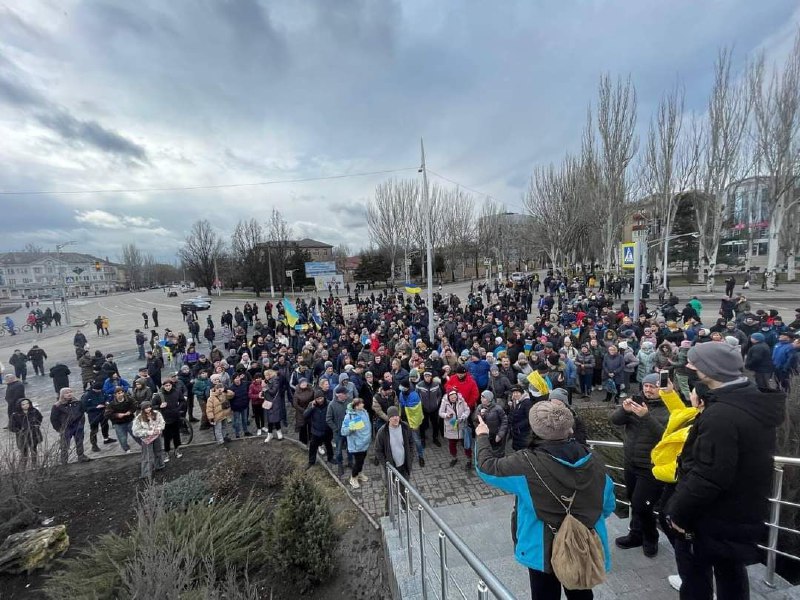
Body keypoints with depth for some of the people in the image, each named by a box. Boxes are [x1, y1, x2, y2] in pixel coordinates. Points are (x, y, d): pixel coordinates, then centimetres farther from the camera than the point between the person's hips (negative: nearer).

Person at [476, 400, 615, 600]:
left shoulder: (526, 464, -28)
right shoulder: (593, 462, -14)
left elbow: (486, 467, -15)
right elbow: (608, 506, 2)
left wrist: (483, 436, 1)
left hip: (545, 552, -4)